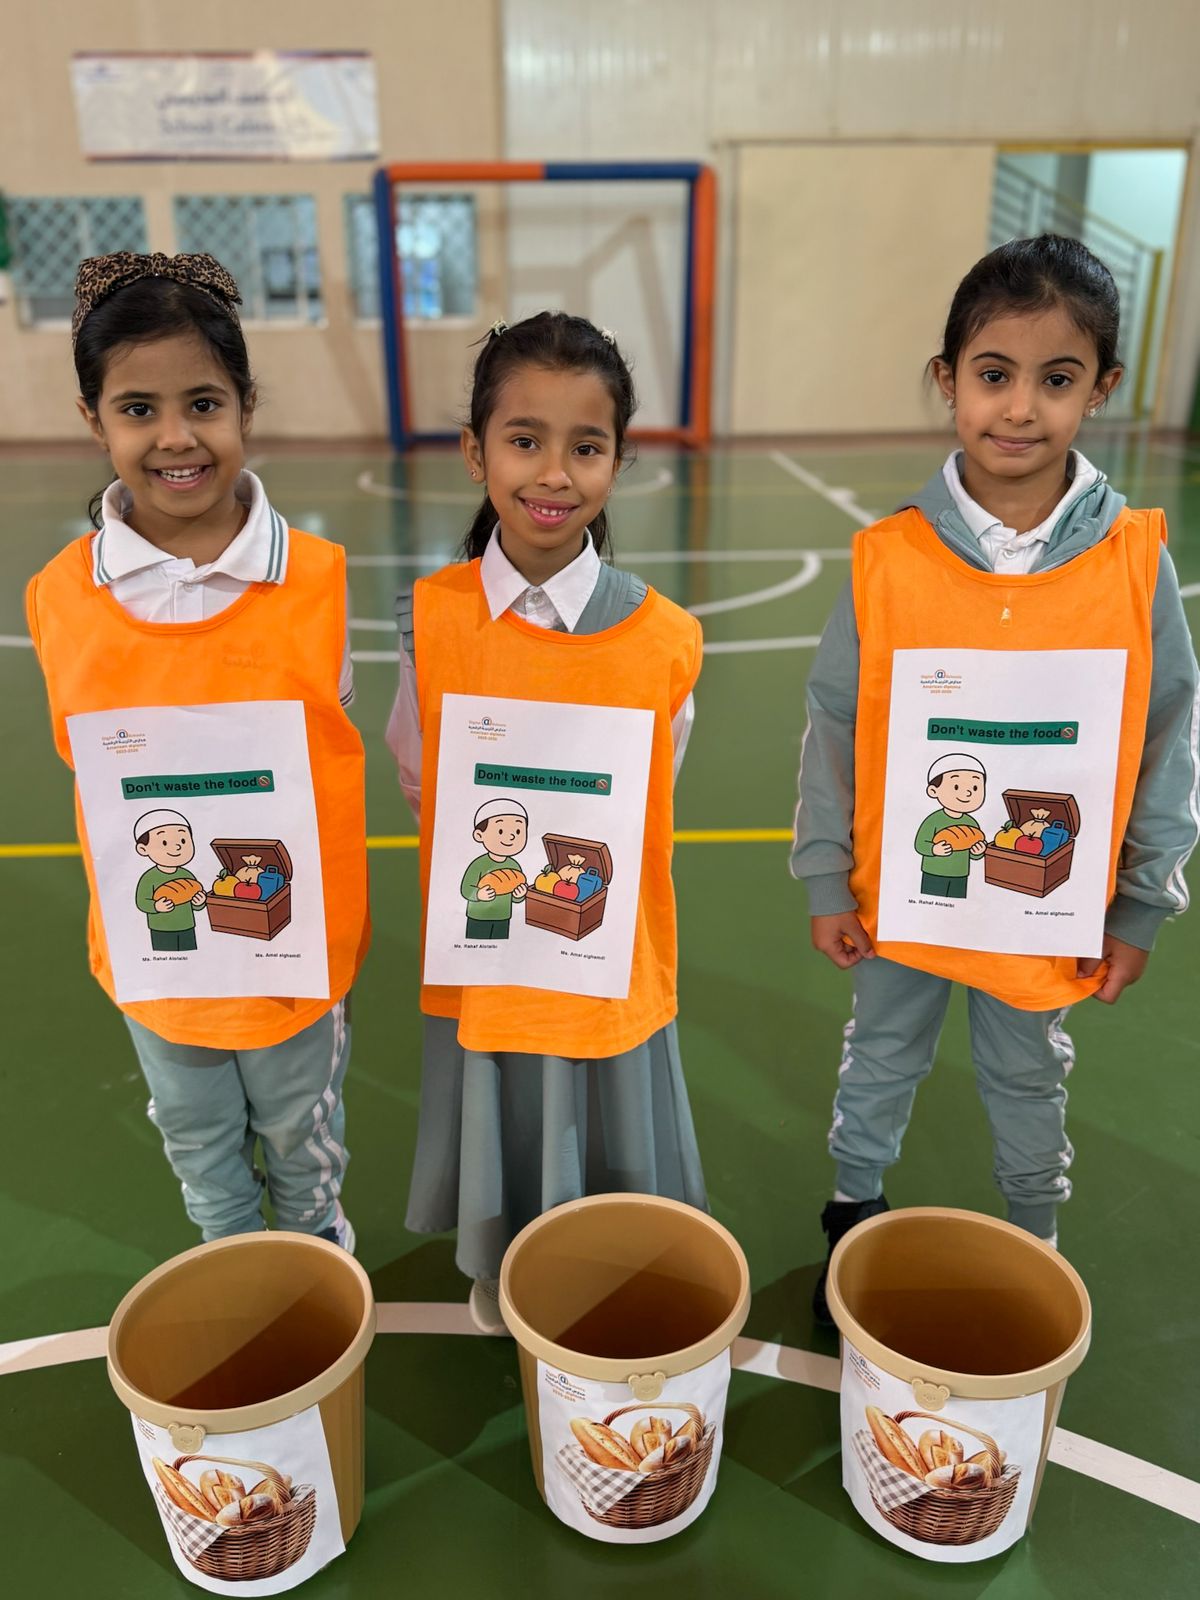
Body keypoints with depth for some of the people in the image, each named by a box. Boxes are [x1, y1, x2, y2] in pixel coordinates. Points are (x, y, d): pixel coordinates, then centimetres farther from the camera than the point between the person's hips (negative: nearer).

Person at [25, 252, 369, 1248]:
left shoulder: (315, 579, -15)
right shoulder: (62, 597, -11)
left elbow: (335, 740, -5)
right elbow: (89, 765, 1)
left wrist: (328, 927, -5)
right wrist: (149, 868, -4)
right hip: (155, 946, 2)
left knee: (302, 1129, 23)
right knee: (198, 1139, 26)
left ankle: (317, 1247, 54)